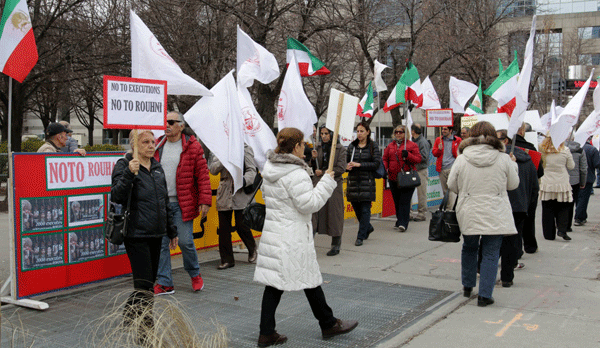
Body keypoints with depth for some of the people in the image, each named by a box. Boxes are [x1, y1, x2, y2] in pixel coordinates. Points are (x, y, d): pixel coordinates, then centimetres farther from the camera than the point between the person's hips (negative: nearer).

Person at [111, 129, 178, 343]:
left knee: (149, 282, 13)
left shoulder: (157, 167, 15)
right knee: (144, 286, -9)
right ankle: (144, 335, 1)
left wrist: (172, 230, 22)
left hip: (156, 234, 7)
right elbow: (117, 197, -19)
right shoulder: (124, 166, -6)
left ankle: (129, 322, 30)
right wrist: (129, 174, -31)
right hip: (137, 235, -7)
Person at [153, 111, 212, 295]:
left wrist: (204, 201, -7)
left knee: (185, 241, -1)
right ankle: (164, 283, 15)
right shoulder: (156, 146, 9)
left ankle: (195, 274, 25)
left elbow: (202, 175, -3)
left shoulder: (192, 147, -2)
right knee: (161, 243, 5)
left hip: (182, 204, -4)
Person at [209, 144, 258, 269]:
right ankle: (227, 259, 15)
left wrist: (243, 181, -22)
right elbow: (212, 169, 3)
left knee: (241, 225, -5)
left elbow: (252, 170, -3)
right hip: (224, 194, 4)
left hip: (241, 194, -4)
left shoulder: (245, 149, 2)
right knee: (223, 227, 3)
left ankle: (252, 249, 24)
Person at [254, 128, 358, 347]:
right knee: (310, 279, 7)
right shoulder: (296, 174, -18)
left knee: (273, 283, 9)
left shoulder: (269, 170, 9)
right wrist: (327, 181, -9)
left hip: (272, 234, 8)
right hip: (294, 238, -8)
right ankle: (329, 324, 24)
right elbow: (310, 204, -18)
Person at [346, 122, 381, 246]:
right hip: (353, 181, 4)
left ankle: (361, 236, 4)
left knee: (365, 210, -3)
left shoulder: (373, 146, 0)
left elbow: (376, 163, -8)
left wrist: (359, 165, -15)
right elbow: (346, 161, 17)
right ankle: (368, 228, 35)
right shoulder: (352, 146, 11)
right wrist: (347, 166, -7)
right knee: (356, 208, 10)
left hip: (367, 181, -4)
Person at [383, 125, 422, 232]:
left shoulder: (412, 145, 2)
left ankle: (403, 223, -12)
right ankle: (399, 220, 25)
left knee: (405, 201, -10)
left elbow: (418, 159, -3)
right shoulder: (390, 146, 15)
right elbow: (385, 158, 16)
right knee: (397, 201, 11)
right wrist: (385, 169, -2)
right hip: (393, 178, 5)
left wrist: (408, 155, -19)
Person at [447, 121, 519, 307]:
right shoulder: (504, 159, -7)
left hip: (468, 213, 2)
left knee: (469, 248, 22)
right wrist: (513, 164, 22)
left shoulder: (462, 159, -6)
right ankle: (484, 295, 6)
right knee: (490, 254, 6)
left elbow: (451, 185, 2)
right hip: (495, 215, -1)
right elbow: (513, 184, 5)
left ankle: (467, 286, 34)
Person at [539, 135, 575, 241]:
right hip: (562, 184, -1)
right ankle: (562, 229, 0)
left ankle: (549, 235, 11)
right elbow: (571, 166, 3)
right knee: (563, 208, 13)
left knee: (548, 210, 8)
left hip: (547, 185, 1)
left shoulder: (543, 150, -6)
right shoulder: (565, 150, -7)